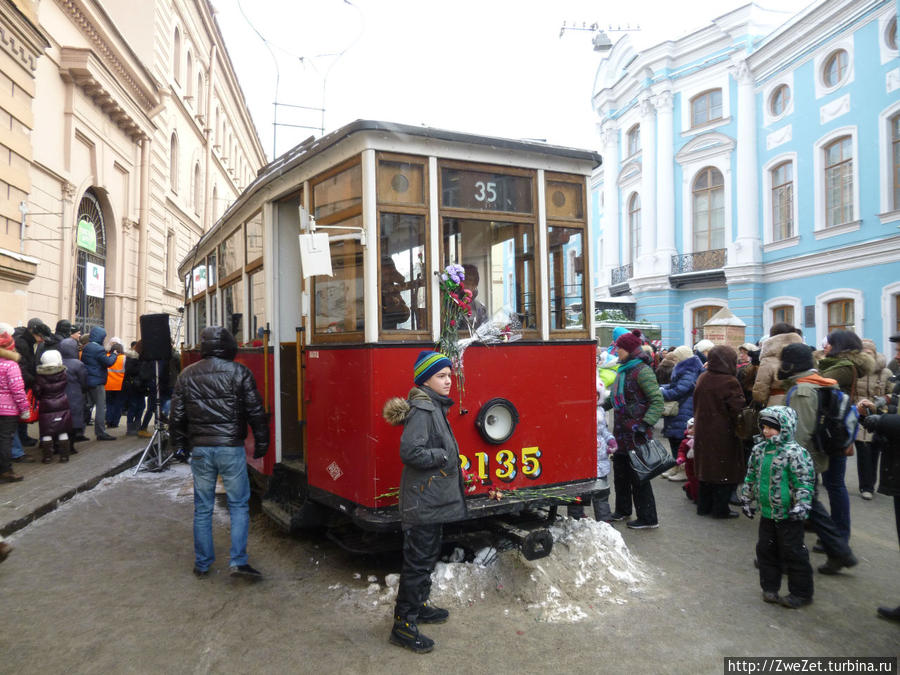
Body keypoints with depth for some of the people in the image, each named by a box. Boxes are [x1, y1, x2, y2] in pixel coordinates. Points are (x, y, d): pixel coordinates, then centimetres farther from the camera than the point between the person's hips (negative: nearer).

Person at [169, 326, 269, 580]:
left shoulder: (187, 375, 6)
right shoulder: (239, 372, -4)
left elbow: (177, 414, 10)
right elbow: (255, 411, -4)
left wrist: (179, 443, 22)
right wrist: (261, 442, 6)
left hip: (199, 449, 3)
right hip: (230, 447, -3)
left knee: (202, 507, 12)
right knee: (238, 504, 5)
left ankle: (202, 564, 20)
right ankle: (238, 560, -1)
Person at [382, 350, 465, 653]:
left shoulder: (435, 407, 12)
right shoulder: (422, 410, -19)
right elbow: (410, 452, -28)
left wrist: (451, 464, 9)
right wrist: (443, 456, -17)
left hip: (434, 498, 10)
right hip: (422, 500, -10)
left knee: (429, 553, 21)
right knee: (418, 559, -3)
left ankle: (419, 605, 37)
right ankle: (403, 624, 7)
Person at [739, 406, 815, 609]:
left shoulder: (794, 452, -18)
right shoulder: (759, 450, 4)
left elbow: (804, 483, -18)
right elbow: (751, 477, 14)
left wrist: (801, 506, -24)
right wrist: (746, 499, 16)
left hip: (788, 514, -7)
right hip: (767, 511, 7)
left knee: (793, 553, 4)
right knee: (765, 549, 14)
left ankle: (801, 593, 19)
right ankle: (770, 587, 29)